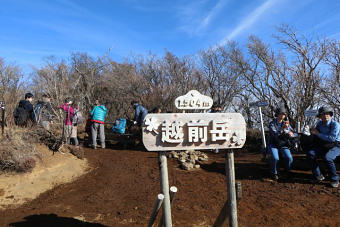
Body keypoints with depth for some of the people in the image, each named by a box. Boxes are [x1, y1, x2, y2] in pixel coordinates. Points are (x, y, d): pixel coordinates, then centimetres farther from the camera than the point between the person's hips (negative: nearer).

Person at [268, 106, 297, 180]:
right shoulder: (272, 124, -8)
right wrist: (282, 128, -40)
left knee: (289, 158, -22)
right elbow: (274, 134, -25)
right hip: (273, 145, -3)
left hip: (283, 145, 3)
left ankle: (288, 171, 8)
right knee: (275, 158, -30)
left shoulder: (286, 123, 5)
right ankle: (273, 173, -3)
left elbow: (295, 134, 1)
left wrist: (292, 134, -23)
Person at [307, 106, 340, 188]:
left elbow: (332, 138, -27)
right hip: (323, 146, 6)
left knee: (327, 158, -35)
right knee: (310, 154, -19)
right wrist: (313, 131, 4)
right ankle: (318, 176, -9)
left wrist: (318, 134, -20)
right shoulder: (319, 123, 6)